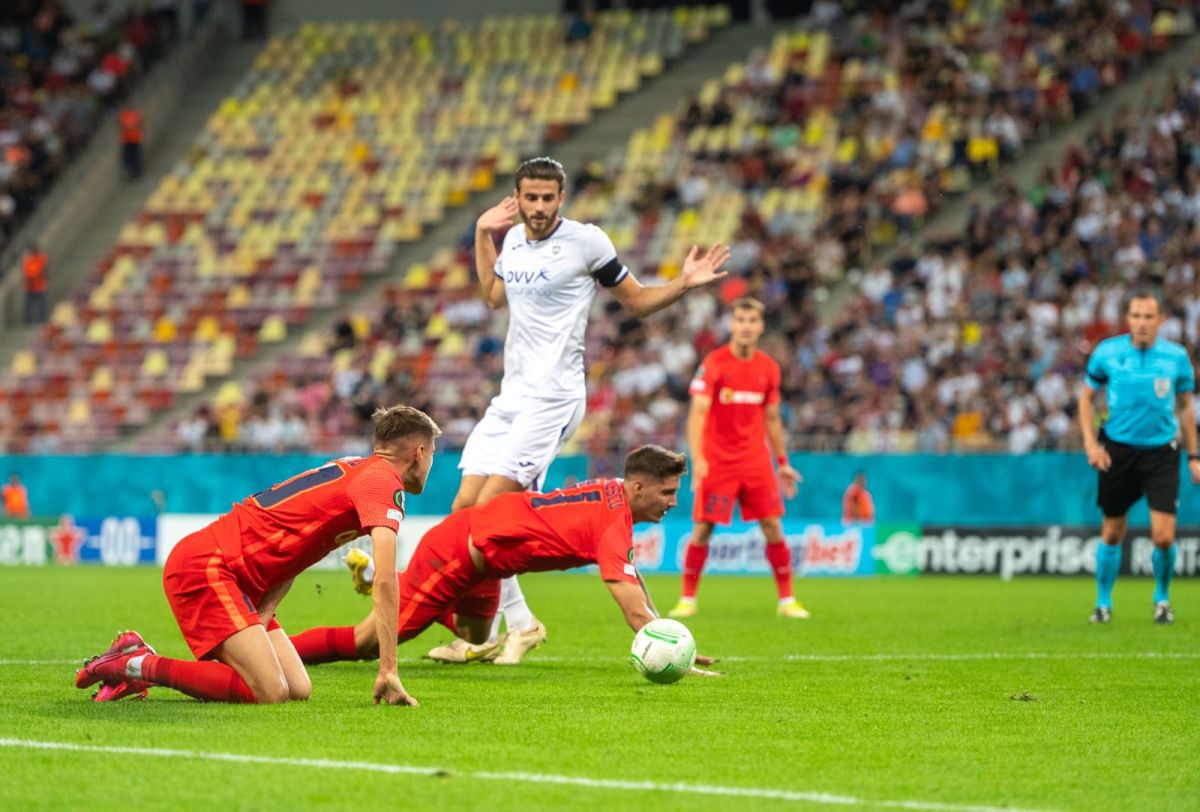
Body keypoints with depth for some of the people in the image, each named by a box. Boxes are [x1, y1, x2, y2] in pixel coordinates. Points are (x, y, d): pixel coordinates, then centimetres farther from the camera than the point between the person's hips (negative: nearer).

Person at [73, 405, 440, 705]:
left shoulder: (354, 470, 20)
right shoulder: (383, 481, -11)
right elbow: (386, 580, -22)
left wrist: (256, 626, 5)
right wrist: (388, 671, -22)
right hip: (204, 565, -10)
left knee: (298, 690, 0)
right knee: (269, 692, -22)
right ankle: (137, 665, -11)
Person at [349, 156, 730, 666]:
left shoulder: (586, 241, -7)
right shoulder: (514, 240, 11)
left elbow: (636, 301, 3)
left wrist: (683, 284, -12)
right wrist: (483, 235, 25)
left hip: (552, 398, -7)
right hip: (510, 395, 7)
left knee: (487, 508, -16)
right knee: (465, 507, 0)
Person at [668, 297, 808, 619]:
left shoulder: (768, 368, 6)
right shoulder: (714, 363, -7)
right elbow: (697, 411, -12)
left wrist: (783, 463, 16)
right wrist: (697, 459, -23)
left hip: (756, 461, 3)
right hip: (717, 460, -3)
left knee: (773, 526, -2)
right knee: (702, 529, -4)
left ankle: (787, 600, 5)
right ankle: (687, 600, 7)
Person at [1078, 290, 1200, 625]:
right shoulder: (1106, 352, -6)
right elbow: (1086, 397, 6)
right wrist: (1090, 443, -5)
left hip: (1161, 452, 0)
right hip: (1117, 450, 0)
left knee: (1164, 537, -9)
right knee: (1112, 532, 7)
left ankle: (1162, 598, 17)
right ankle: (1103, 603, 25)